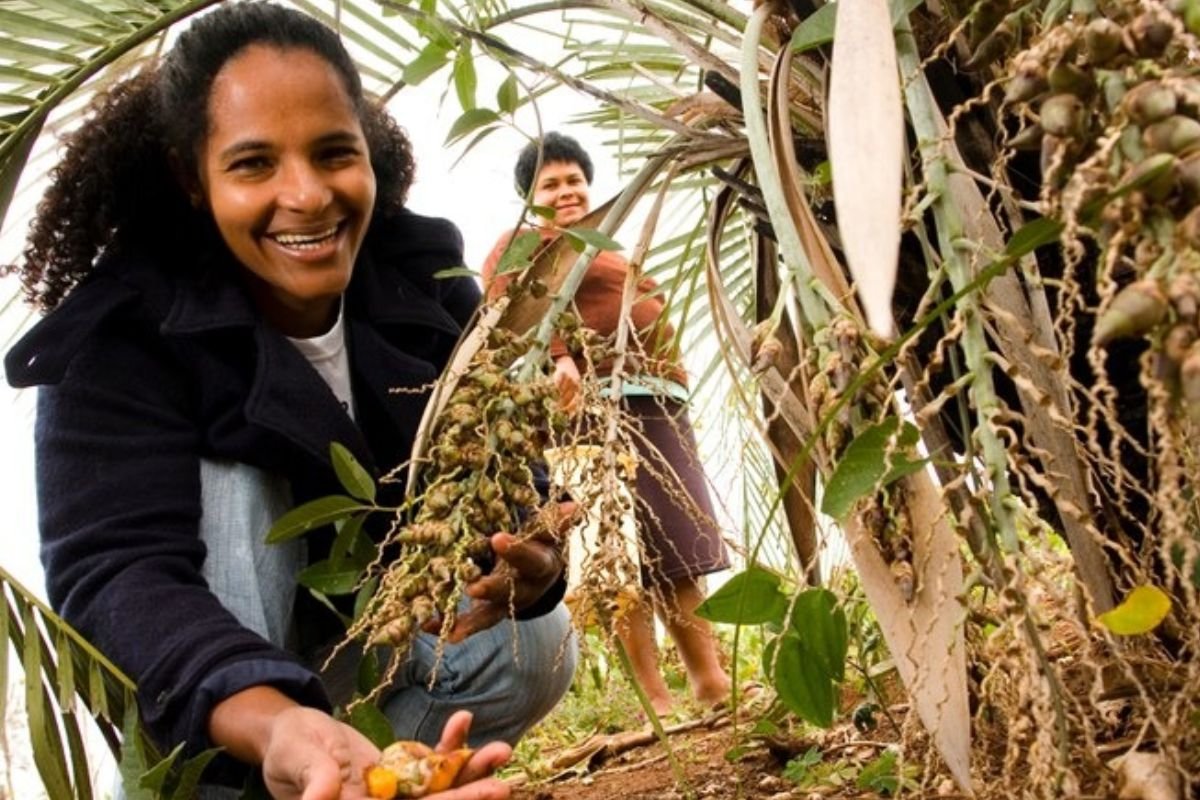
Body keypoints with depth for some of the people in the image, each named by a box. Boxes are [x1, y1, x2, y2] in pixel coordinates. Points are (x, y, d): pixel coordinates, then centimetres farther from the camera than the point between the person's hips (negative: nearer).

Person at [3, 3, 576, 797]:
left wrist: (528, 561, -43)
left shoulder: (429, 280, -16)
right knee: (232, 480, -31)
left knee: (539, 645, -23)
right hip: (205, 656, -2)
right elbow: (115, 571, -38)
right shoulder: (121, 332, -25)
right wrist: (276, 725, -59)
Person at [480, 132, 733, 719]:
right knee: (626, 554, -10)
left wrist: (674, 399, 23)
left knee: (680, 548, 7)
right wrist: (557, 359, -29)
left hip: (659, 404, 9)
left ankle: (711, 680, 12)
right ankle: (655, 699, -7)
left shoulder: (607, 251, 32)